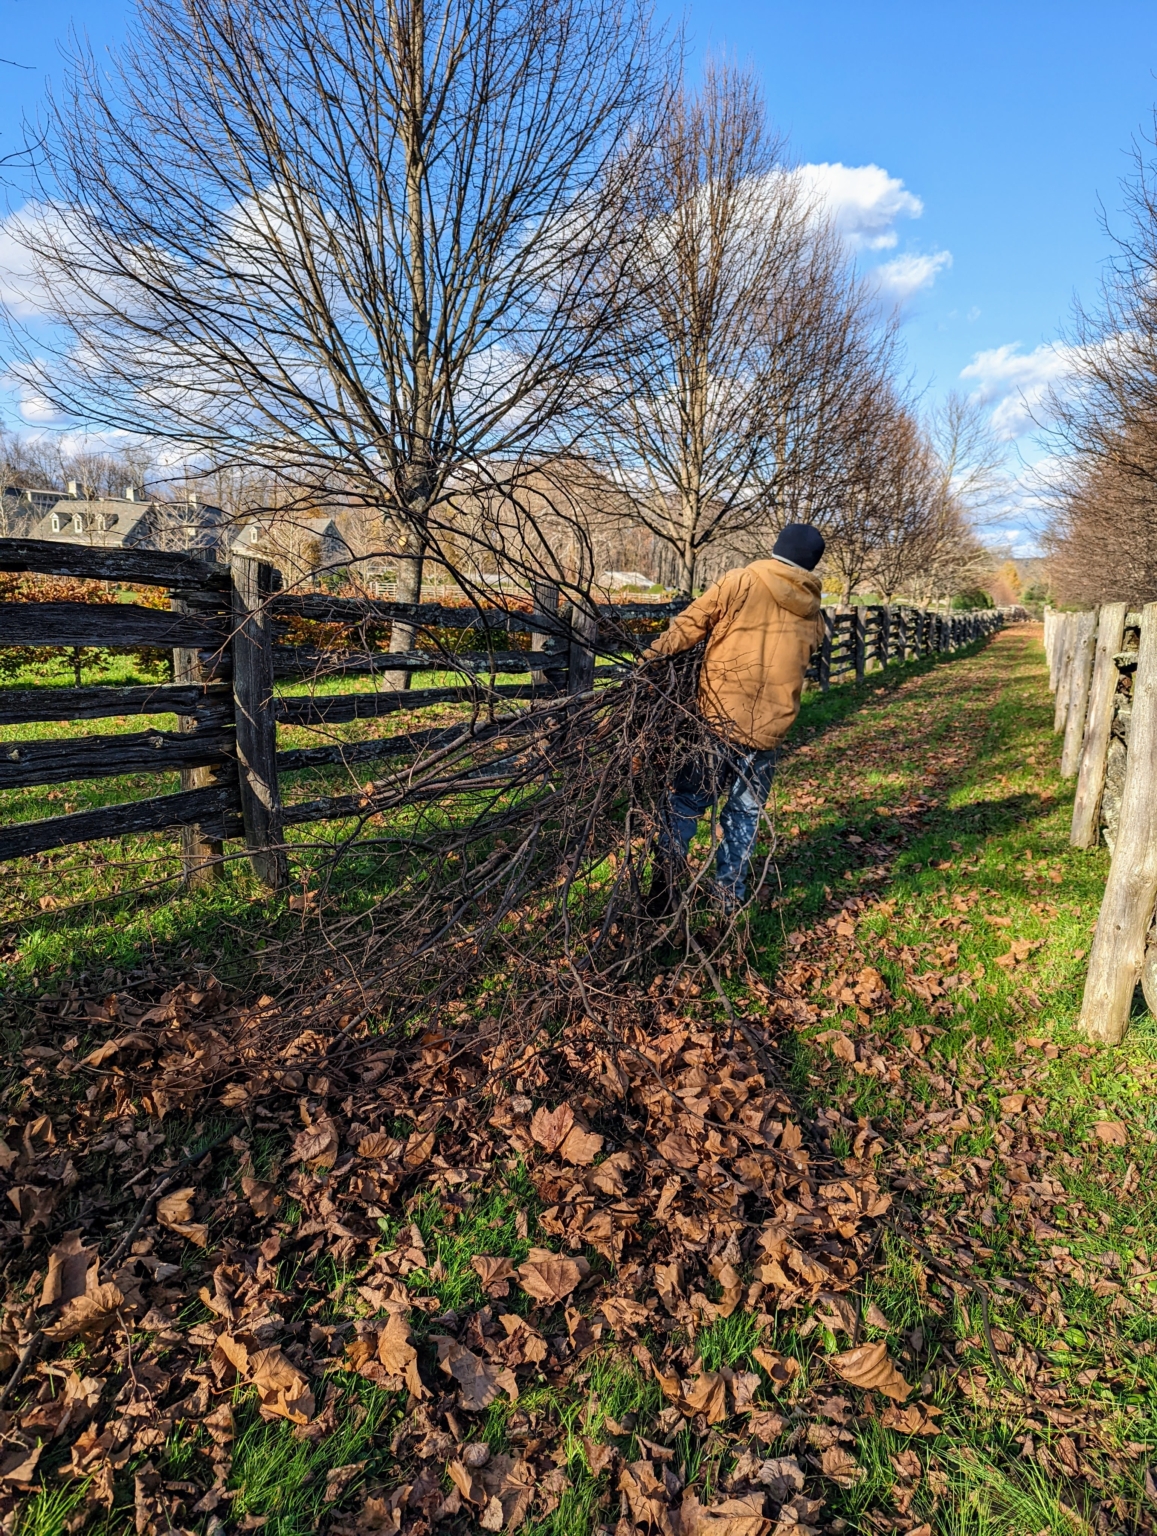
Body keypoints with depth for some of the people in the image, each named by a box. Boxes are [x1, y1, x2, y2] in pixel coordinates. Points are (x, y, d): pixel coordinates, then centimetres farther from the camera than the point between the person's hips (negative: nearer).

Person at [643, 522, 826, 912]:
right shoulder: (812, 615, 10)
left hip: (719, 719, -3)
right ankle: (729, 893, 20)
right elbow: (794, 663, 14)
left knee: (685, 802, 8)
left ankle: (662, 891, 8)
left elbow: (688, 626, -5)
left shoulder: (738, 583, -4)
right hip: (770, 729, 3)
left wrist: (650, 656, 5)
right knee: (745, 812, 16)